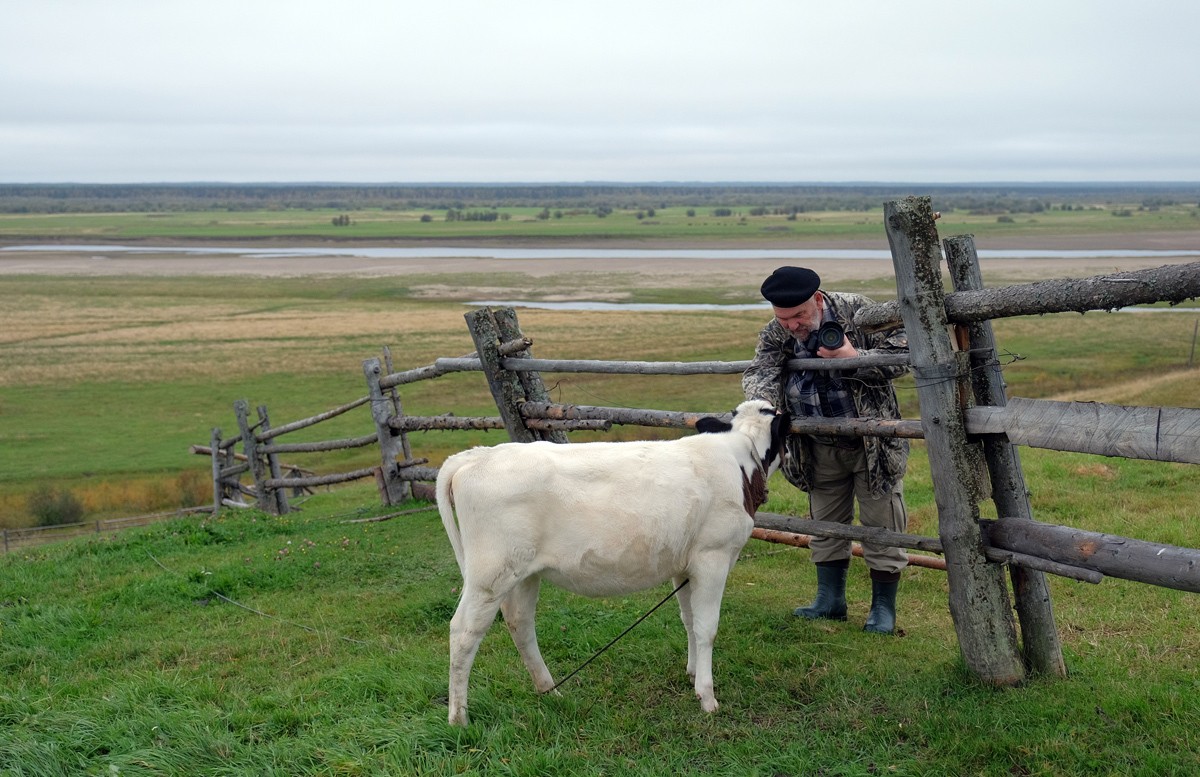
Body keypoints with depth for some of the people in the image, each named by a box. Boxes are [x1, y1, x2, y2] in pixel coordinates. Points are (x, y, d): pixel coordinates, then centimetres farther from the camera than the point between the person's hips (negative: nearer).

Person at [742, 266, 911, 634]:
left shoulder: (858, 312, -17)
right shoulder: (775, 334, -5)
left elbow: (903, 352, -15)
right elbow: (758, 372, -17)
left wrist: (855, 359, -29)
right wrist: (763, 401, -40)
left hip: (874, 445, -4)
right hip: (821, 450, 4)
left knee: (881, 525, 2)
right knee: (825, 524, 15)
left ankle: (883, 606, 15)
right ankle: (831, 599, 29)